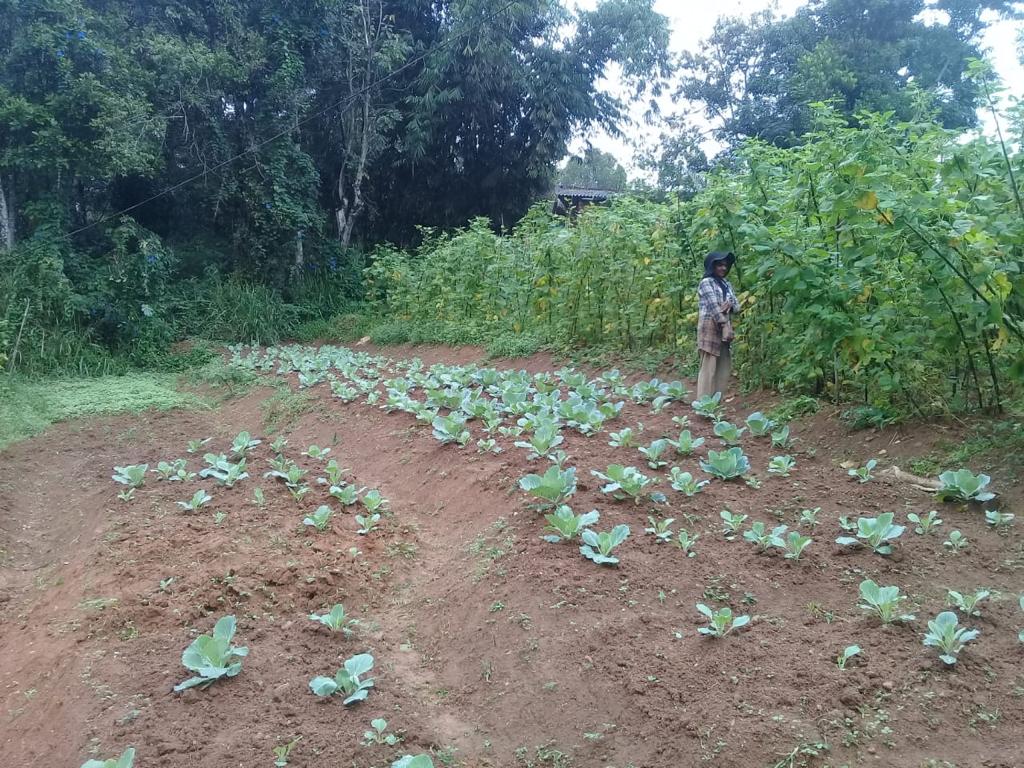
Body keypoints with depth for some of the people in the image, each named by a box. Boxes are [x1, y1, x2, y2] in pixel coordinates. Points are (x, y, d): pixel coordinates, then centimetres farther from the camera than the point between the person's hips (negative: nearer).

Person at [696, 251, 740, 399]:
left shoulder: (726, 284, 18)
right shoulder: (706, 282, -5)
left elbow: (737, 306, 14)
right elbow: (714, 306, -14)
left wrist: (730, 305, -10)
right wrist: (725, 326, -18)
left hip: (724, 328, 8)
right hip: (710, 328, -8)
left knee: (724, 366, 7)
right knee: (708, 367, -10)